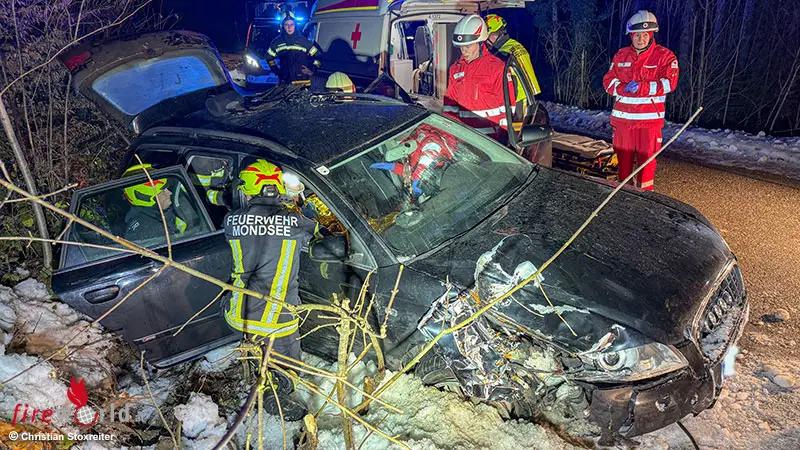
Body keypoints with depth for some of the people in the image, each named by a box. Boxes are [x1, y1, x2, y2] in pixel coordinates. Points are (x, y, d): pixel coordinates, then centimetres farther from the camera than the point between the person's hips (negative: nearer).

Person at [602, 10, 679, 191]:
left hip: (649, 118, -3)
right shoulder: (620, 56, 10)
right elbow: (608, 82, 6)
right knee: (622, 157, 11)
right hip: (622, 117, 3)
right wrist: (625, 88, -13)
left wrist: (641, 87, -21)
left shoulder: (664, 56, -2)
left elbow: (669, 83, -12)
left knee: (647, 158, 2)